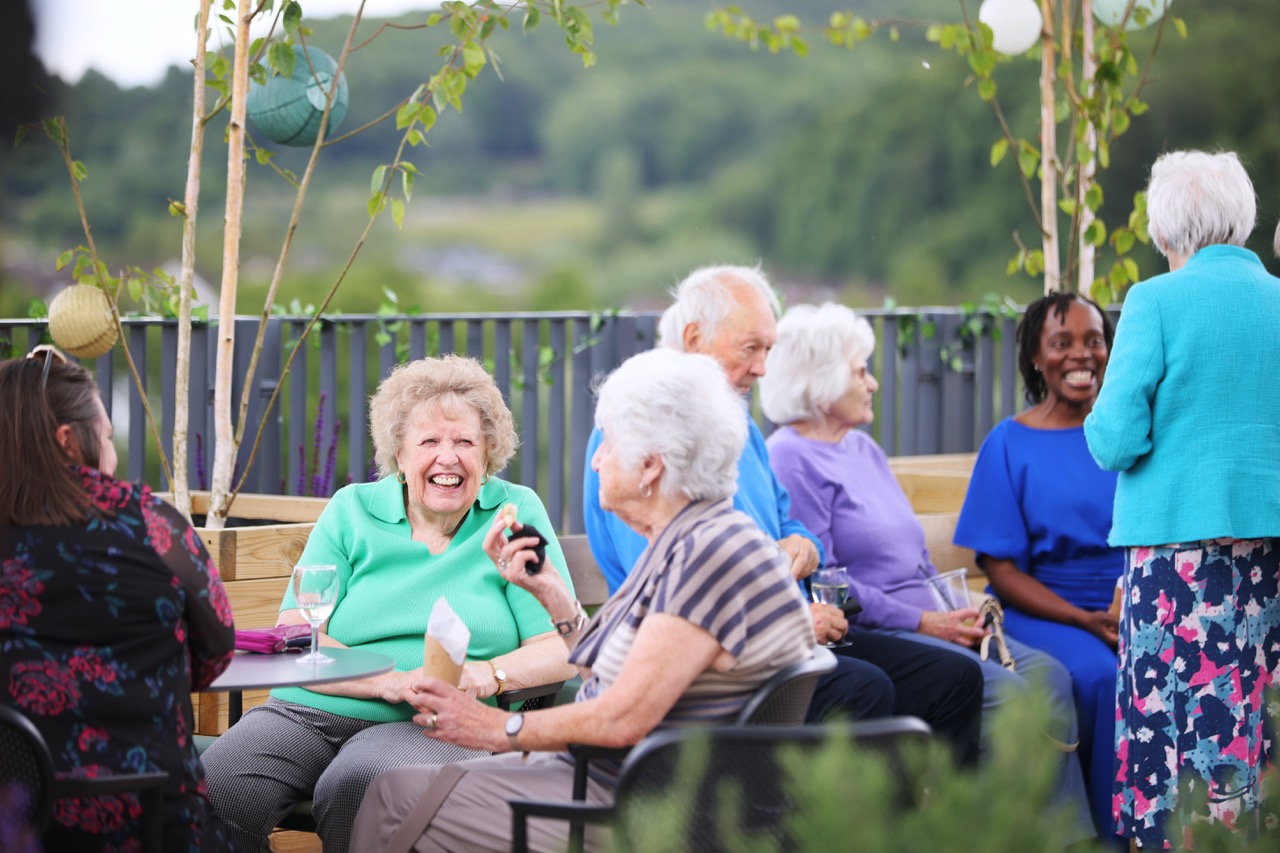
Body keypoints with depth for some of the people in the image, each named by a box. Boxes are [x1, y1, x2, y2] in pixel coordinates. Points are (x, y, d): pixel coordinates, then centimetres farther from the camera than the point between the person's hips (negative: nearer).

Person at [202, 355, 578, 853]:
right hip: (309, 713, 2)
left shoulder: (516, 515, 10)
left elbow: (564, 649, 1)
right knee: (214, 788, -28)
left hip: (430, 726, -2)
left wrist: (491, 673, -20)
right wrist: (391, 680, -15)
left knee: (353, 787, -36)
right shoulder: (351, 511, 13)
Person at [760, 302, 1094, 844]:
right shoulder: (791, 460, -7)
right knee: (1003, 692, -25)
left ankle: (1070, 836, -13)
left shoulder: (863, 448, 22)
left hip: (928, 623, 9)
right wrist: (920, 622, -16)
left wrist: (956, 610, 6)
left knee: (1049, 676, -10)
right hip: (868, 635, -9)